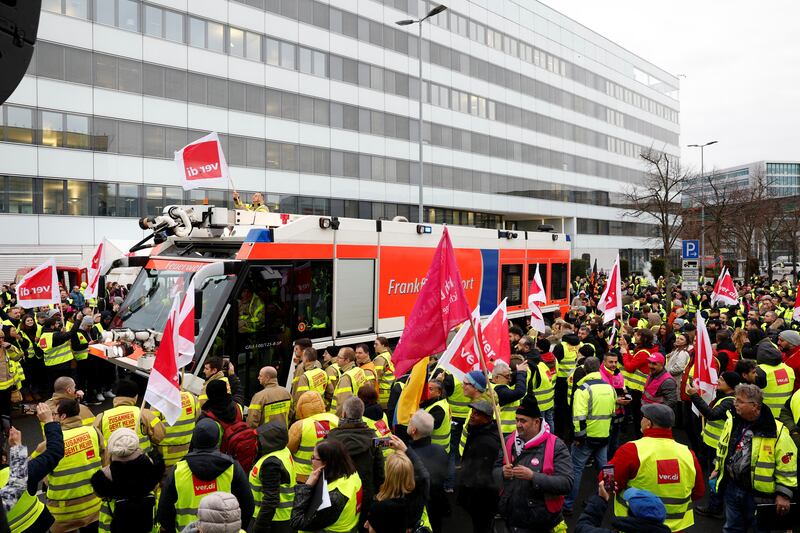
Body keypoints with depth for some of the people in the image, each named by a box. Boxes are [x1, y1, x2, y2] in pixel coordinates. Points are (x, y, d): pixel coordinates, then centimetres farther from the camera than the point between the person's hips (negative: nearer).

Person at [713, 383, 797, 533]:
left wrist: (784, 494, -16)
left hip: (759, 494, -5)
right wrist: (718, 469, 19)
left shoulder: (776, 432, -20)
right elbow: (723, 448, 16)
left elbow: (787, 466, -16)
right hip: (731, 488, 5)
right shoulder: (731, 423, -1)